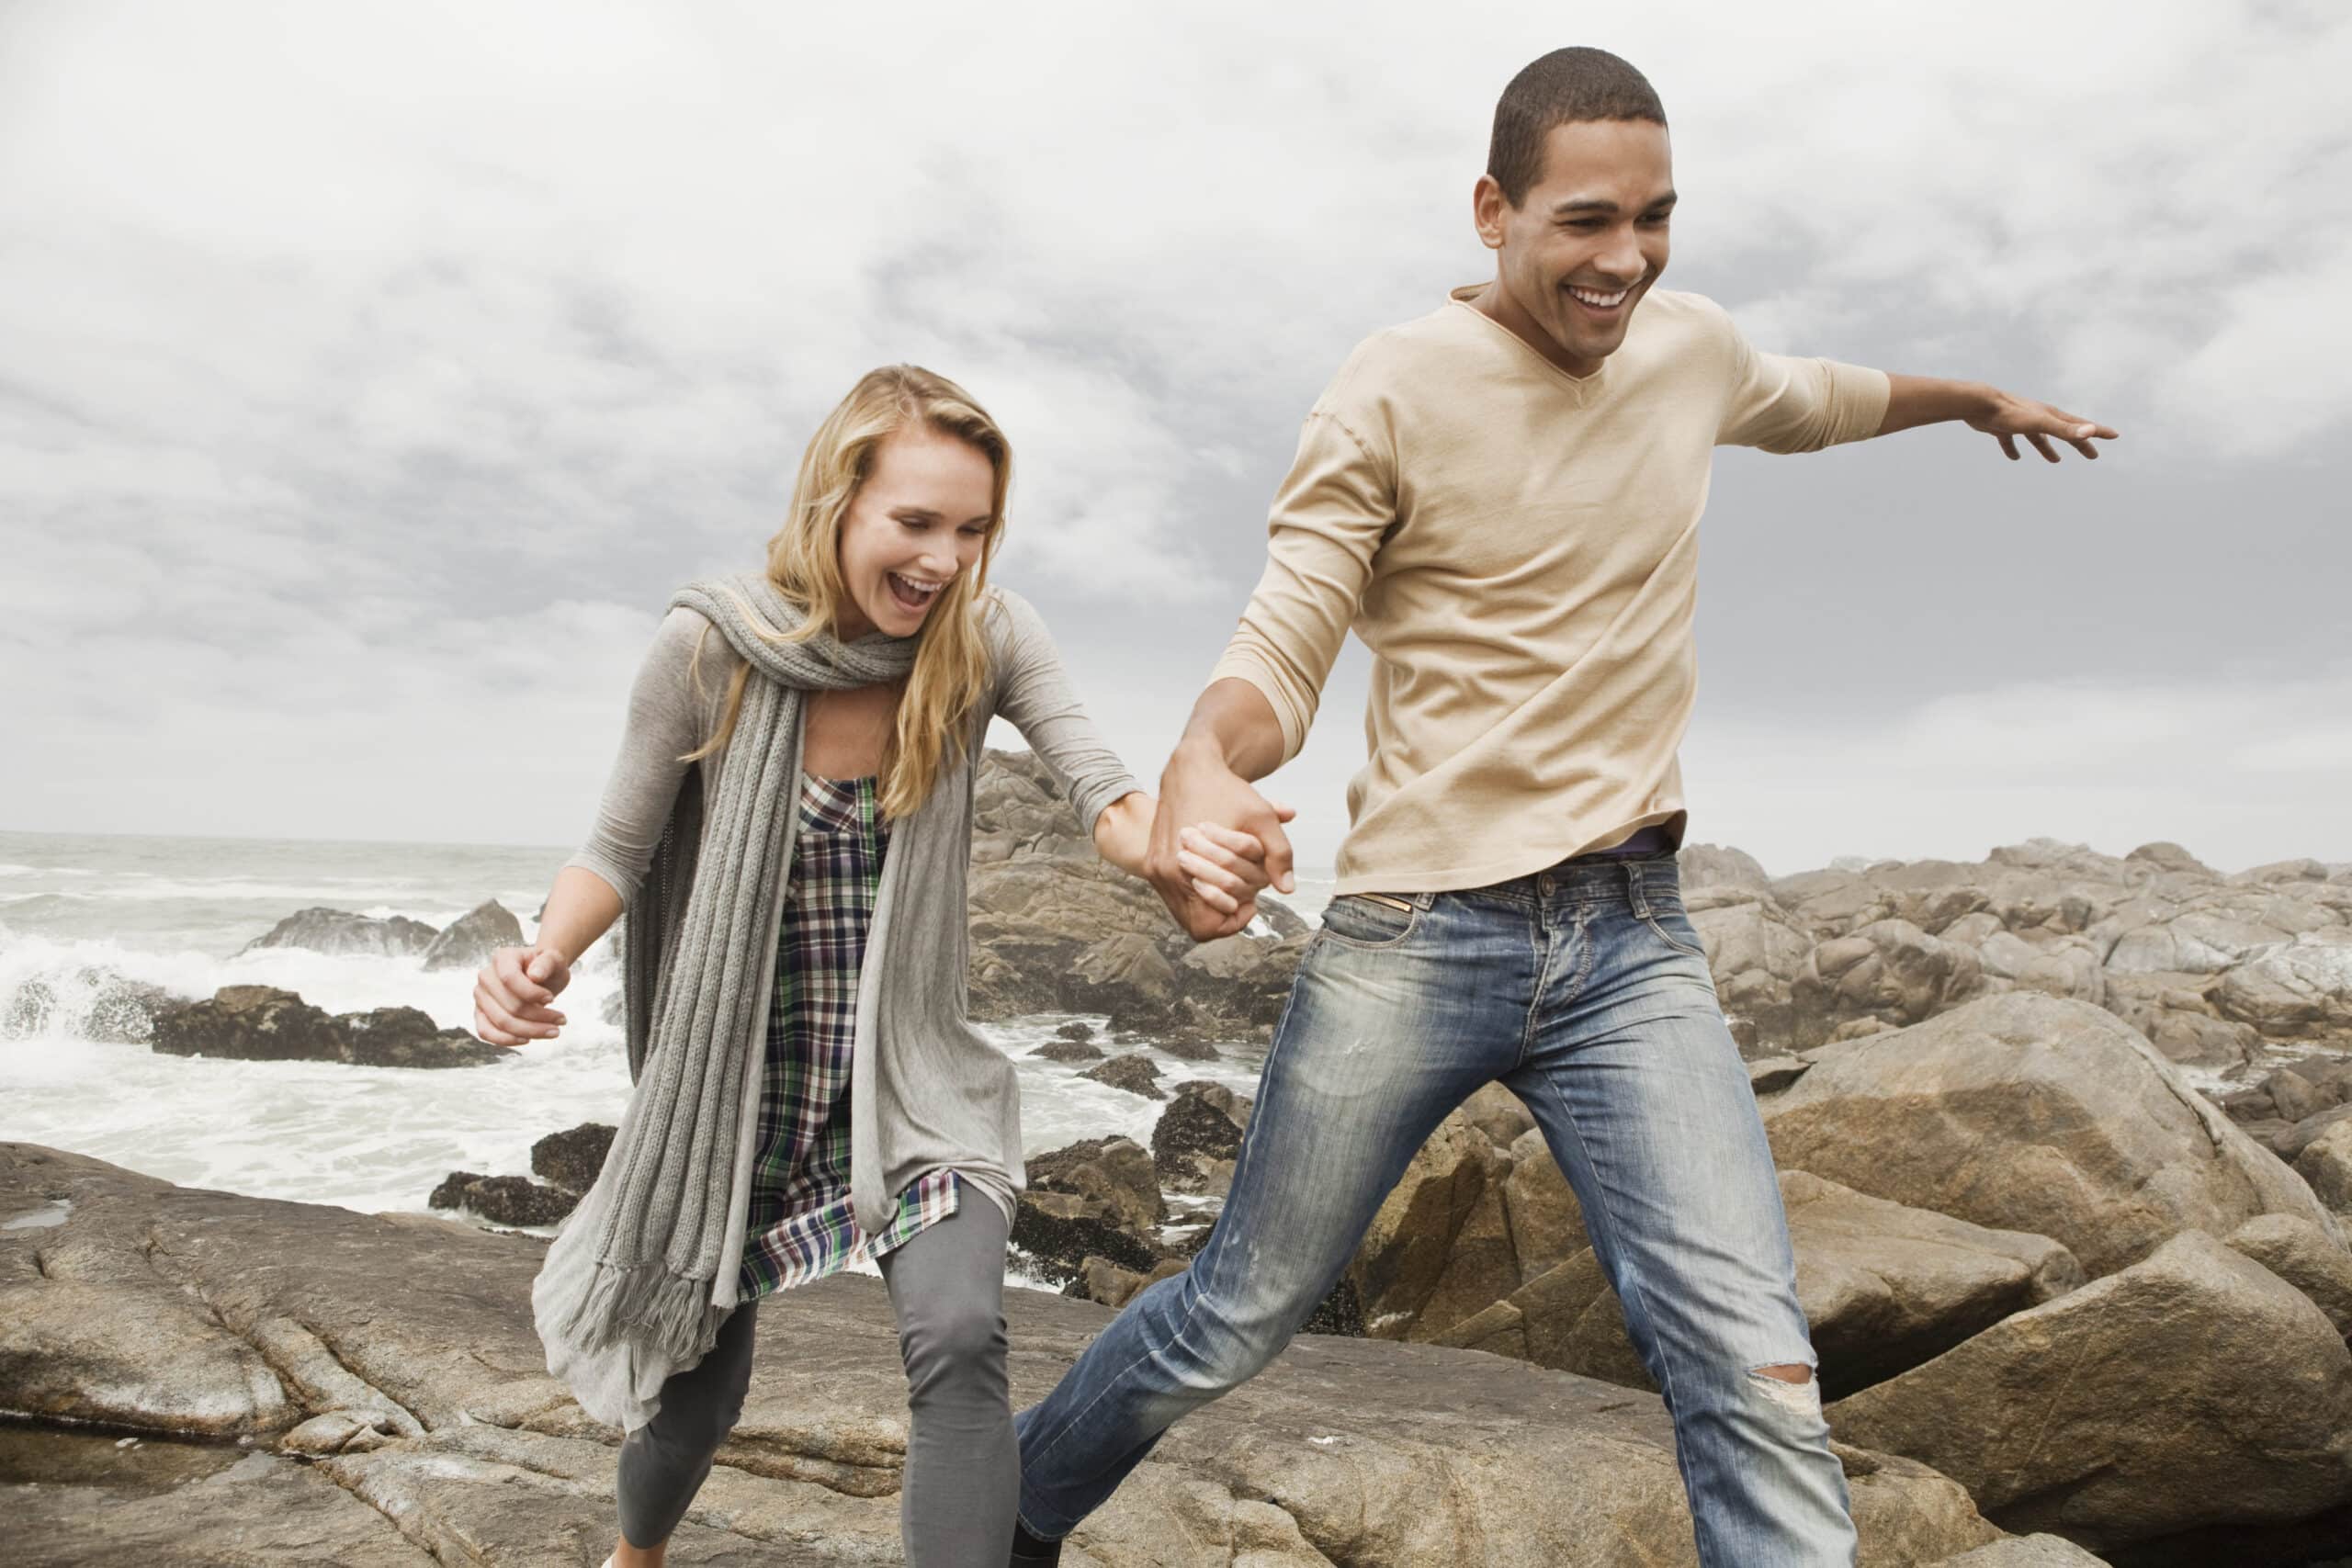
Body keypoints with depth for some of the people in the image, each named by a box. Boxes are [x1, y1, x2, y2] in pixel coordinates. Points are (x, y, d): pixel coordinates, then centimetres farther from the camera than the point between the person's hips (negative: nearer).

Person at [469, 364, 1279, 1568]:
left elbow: (1105, 799, -18)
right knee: (699, 1385, 15)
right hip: (742, 1085, 0)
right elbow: (620, 851, -6)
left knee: (959, 1341, -23)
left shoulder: (984, 635, -11)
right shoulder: (709, 647, -15)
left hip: (916, 1079, 1)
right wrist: (543, 955, -26)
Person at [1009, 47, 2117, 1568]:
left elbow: (1816, 400, 34)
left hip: (1634, 940, 5)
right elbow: (1283, 643, -12)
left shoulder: (1692, 343, 10)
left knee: (1759, 1376, -10)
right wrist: (1205, 766, -34)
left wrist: (1979, 394, 50)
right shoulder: (1394, 389, -7)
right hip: (1416, 931, -4)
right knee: (1239, 1317, 10)